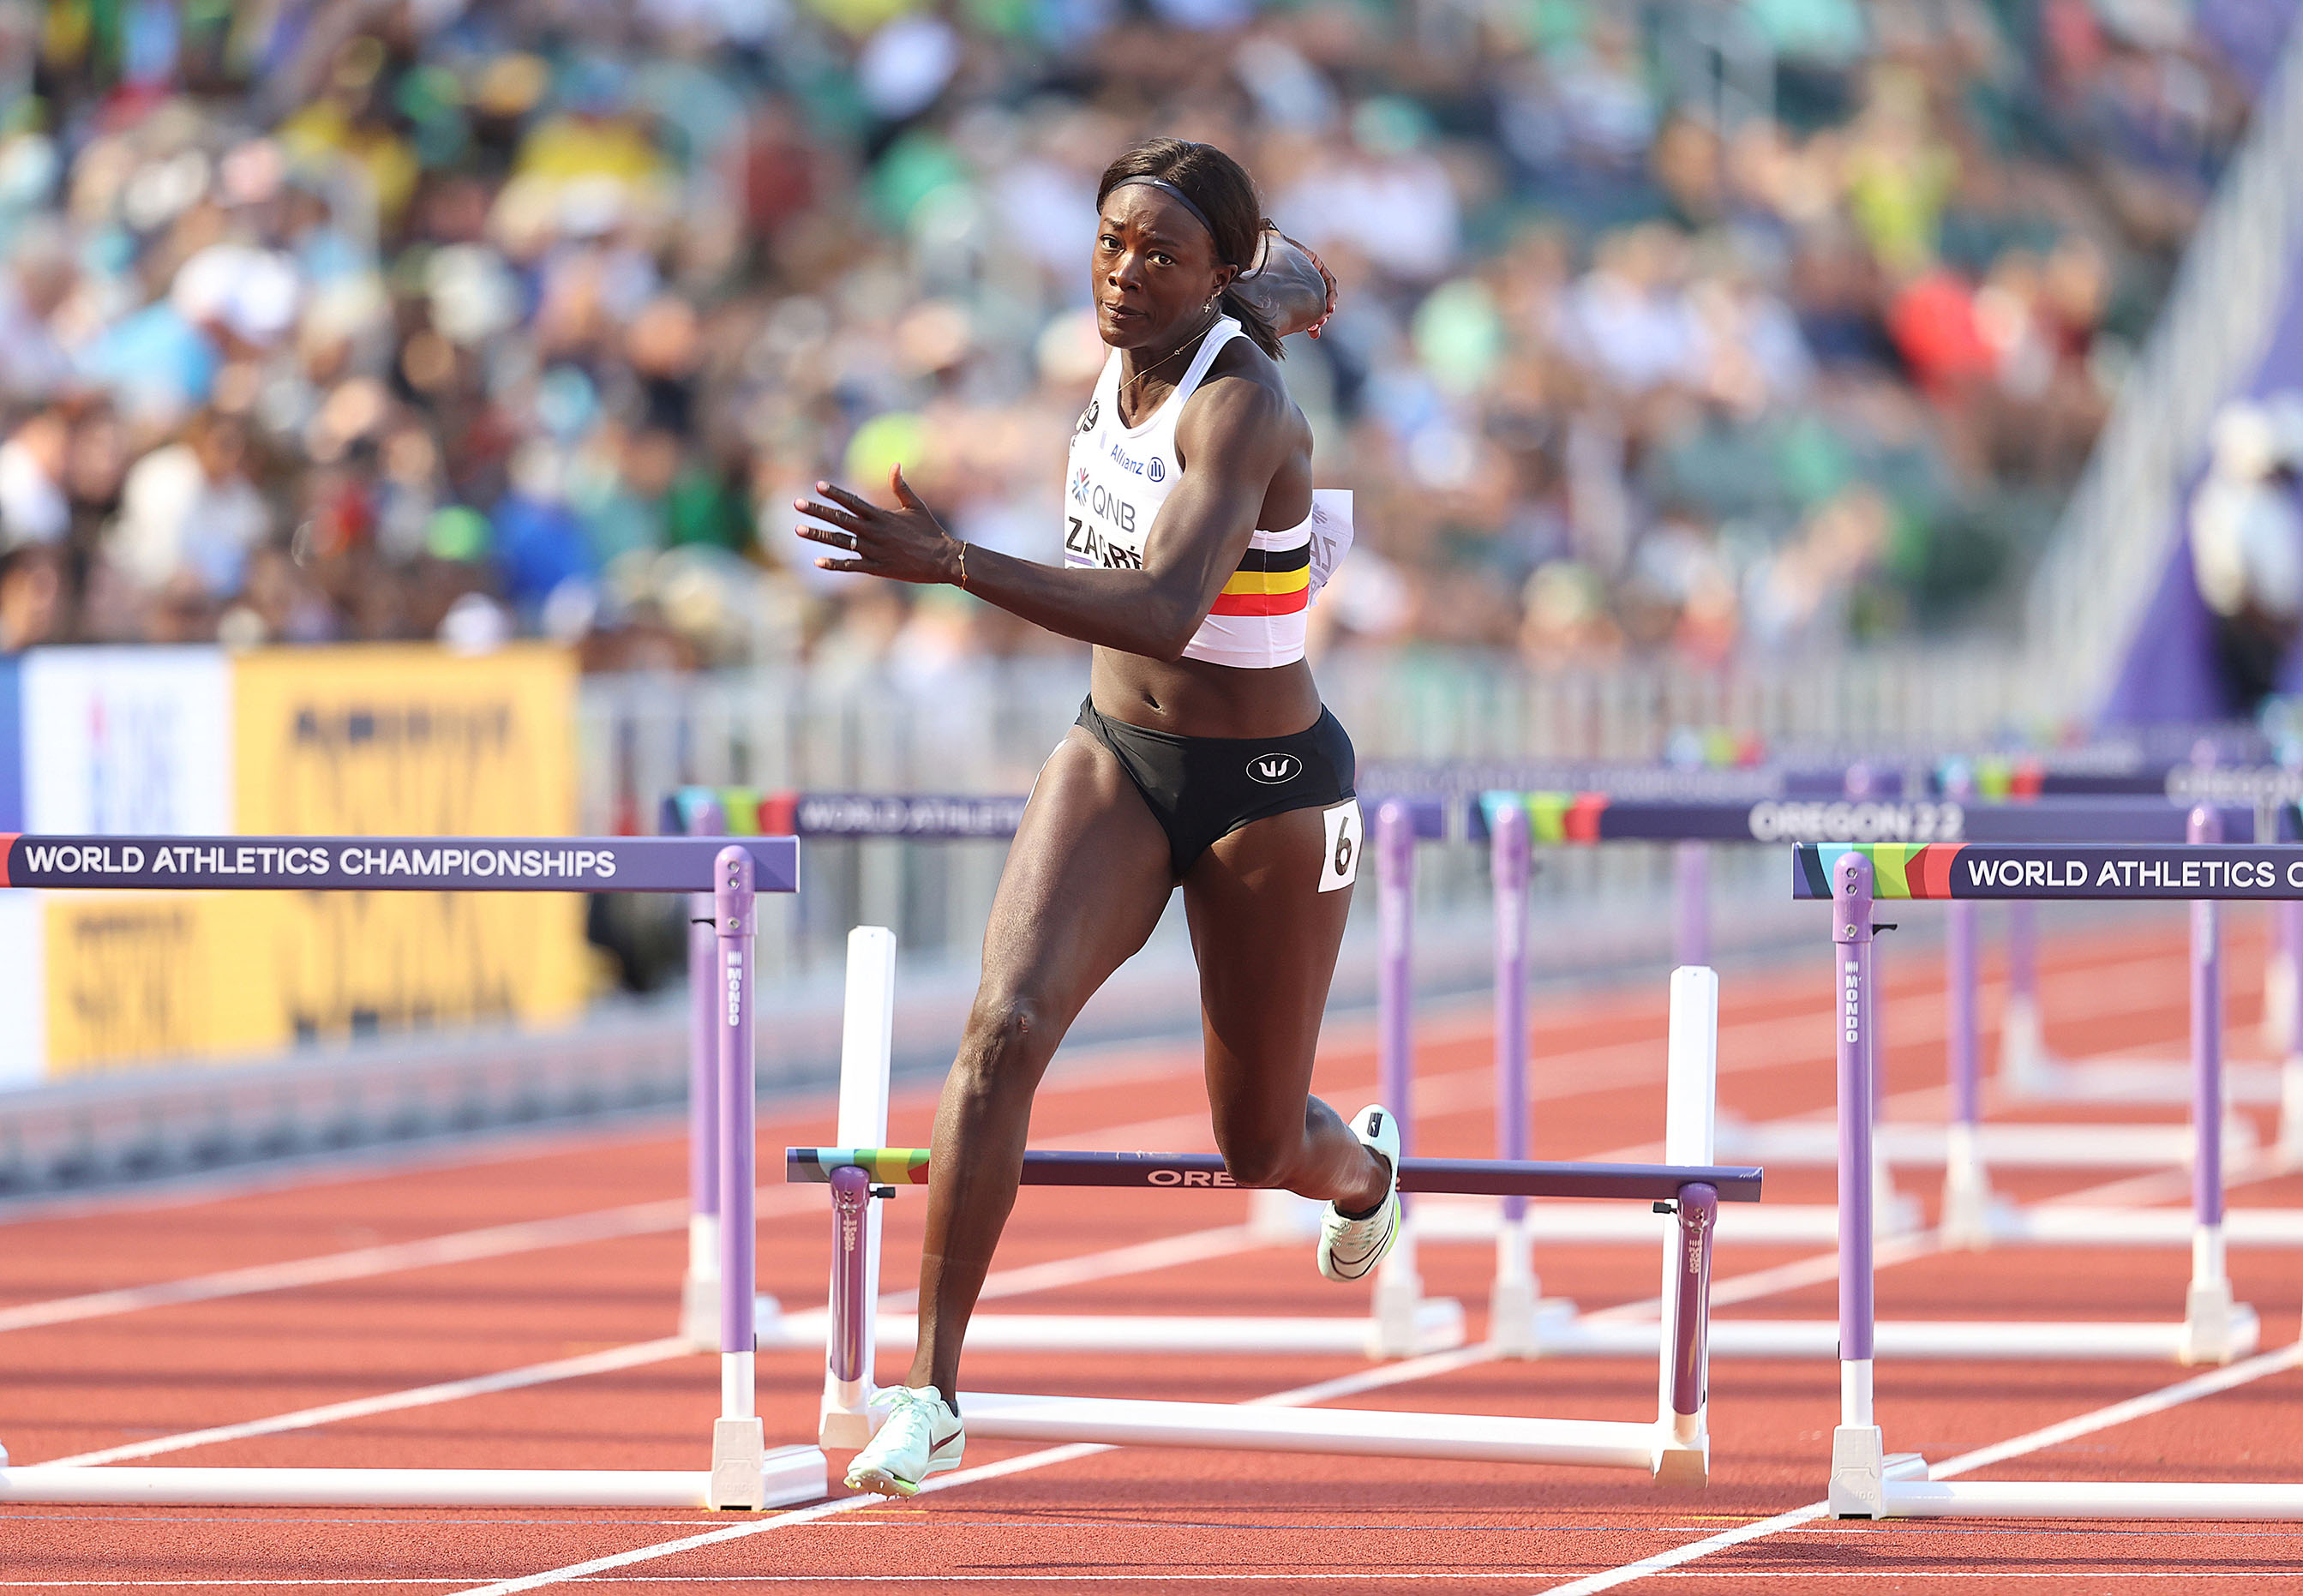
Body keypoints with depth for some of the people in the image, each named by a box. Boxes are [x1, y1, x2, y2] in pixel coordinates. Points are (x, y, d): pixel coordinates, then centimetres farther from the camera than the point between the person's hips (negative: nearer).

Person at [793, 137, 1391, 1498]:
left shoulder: (1238, 404, -28)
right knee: (1006, 1028, -20)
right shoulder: (1159, 329, -6)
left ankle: (1364, 1169, 53)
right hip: (1116, 764, 6)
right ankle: (932, 1392, -20)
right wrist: (1257, 225, 42)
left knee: (1262, 1145, 12)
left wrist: (948, 563, -49)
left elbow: (1164, 615, -42)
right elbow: (1303, 282, 17)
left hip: (1267, 788, -6)